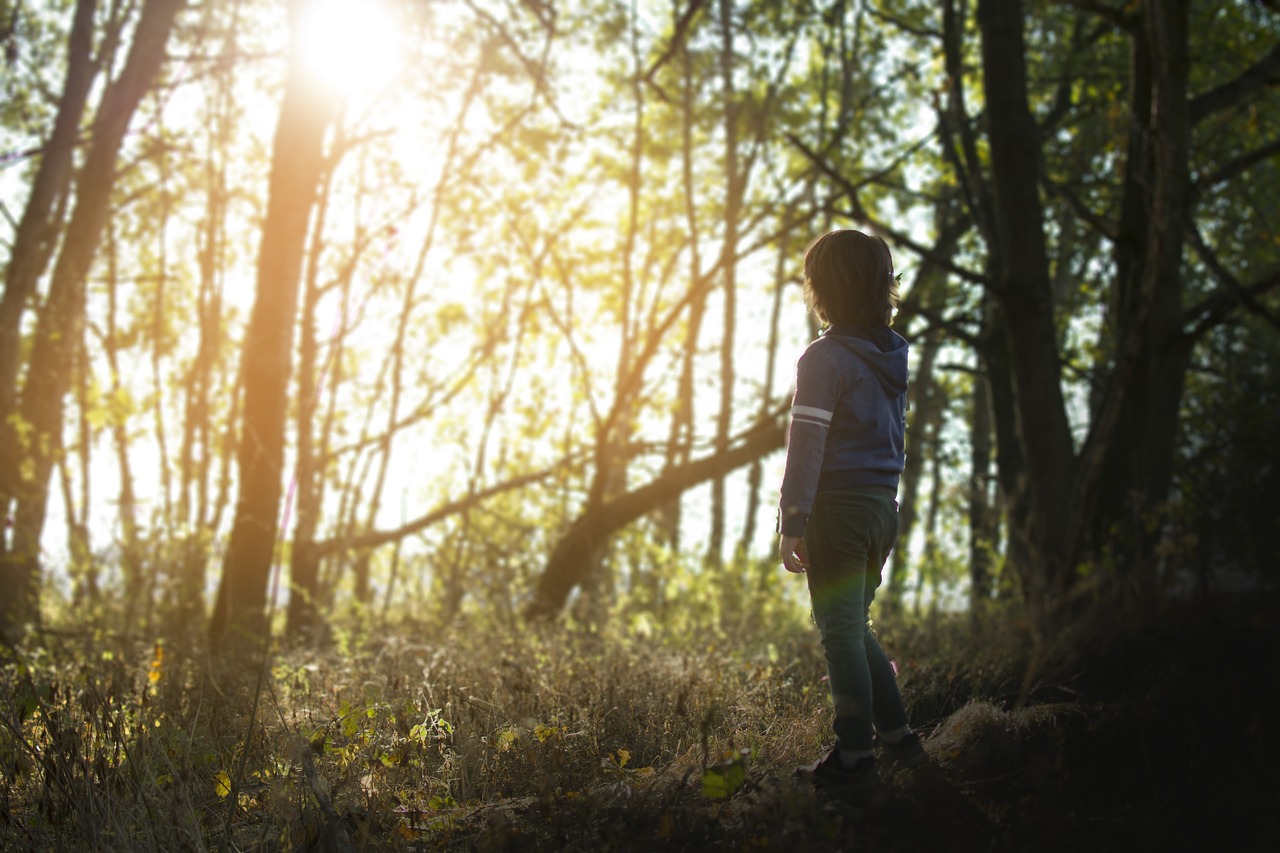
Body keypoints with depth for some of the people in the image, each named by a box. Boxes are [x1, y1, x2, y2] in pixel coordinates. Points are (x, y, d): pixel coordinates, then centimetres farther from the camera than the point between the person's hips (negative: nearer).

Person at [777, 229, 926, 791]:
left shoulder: (825, 358, -13)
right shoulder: (892, 355, 11)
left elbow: (807, 447, -15)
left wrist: (791, 525, -13)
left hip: (839, 507, -8)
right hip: (884, 505, 8)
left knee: (841, 632, -1)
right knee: (854, 626, 19)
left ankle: (855, 757, 2)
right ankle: (896, 734, 22)